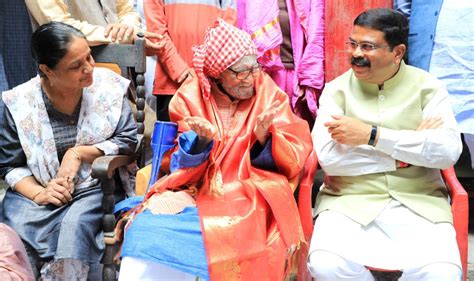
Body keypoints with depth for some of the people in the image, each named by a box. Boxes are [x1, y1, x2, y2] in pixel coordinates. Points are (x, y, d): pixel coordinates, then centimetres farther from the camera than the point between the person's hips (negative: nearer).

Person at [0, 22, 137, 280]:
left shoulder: (108, 86, -4)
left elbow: (128, 139, 0)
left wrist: (79, 153, -11)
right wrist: (38, 194, -14)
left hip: (92, 187, 0)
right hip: (34, 191, 1)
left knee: (75, 227, -31)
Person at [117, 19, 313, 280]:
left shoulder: (269, 96, 2)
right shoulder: (191, 97, 1)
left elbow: (289, 161, -2)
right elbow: (182, 164, -2)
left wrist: (263, 137, -22)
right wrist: (202, 138, -23)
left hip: (250, 193, 0)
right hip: (196, 190, 1)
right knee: (149, 229, -26)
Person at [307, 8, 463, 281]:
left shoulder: (427, 87, 3)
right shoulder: (337, 90, 2)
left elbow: (449, 150, -11)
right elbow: (328, 157, -13)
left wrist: (371, 134, -16)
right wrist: (409, 147, -11)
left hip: (419, 202, 1)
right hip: (350, 200, 0)